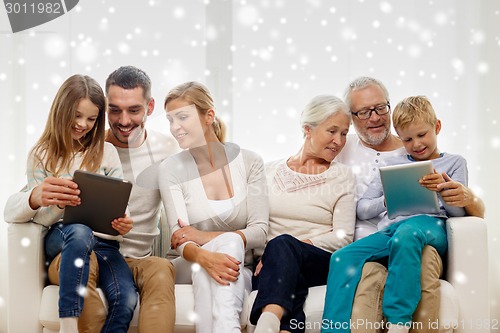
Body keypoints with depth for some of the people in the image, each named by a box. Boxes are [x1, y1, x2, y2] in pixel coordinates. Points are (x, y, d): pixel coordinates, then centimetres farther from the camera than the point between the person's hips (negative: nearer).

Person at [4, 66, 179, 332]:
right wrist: (36, 197, -33)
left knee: (161, 270, -34)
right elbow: (11, 211, -8)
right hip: (78, 259, 0)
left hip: (137, 262, 0)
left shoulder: (166, 149, 1)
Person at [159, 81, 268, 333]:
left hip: (240, 270, 1)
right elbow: (181, 241, -14)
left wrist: (206, 237, -20)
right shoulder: (170, 169, -3)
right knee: (229, 242, -33)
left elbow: (259, 231, -6)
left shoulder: (249, 162, 1)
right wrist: (205, 257, -38)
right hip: (190, 268, -1)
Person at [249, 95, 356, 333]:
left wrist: (285, 247, -10)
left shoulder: (342, 176, 12)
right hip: (272, 264, 2)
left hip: (322, 264, -2)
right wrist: (266, 255, -10)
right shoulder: (270, 171, 19)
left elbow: (343, 237, 2)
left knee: (283, 244, -37)